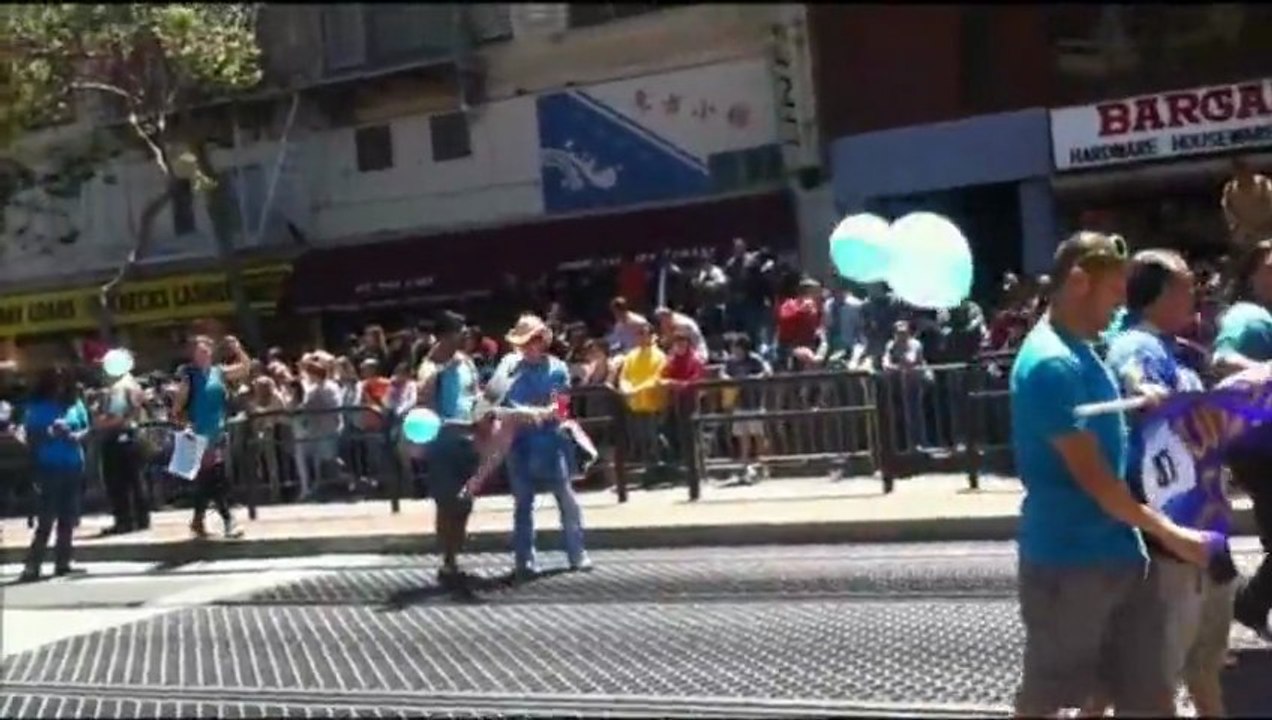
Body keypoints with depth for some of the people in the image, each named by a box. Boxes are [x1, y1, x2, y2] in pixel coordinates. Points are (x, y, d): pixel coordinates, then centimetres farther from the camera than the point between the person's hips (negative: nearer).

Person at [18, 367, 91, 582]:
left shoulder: (75, 404, 7)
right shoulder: (37, 407, -2)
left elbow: (86, 429, 12)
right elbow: (30, 437, -5)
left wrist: (77, 436, -9)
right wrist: (49, 433, -21)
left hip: (73, 467, 4)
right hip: (49, 468, -4)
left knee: (68, 518, 8)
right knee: (46, 518, -9)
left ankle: (62, 563, 16)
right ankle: (32, 566, -6)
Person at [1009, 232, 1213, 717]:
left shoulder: (1081, 350, 11)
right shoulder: (1051, 364, -20)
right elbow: (1092, 476, -20)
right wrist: (1169, 534, -11)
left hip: (1115, 551, 9)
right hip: (1067, 559, -9)